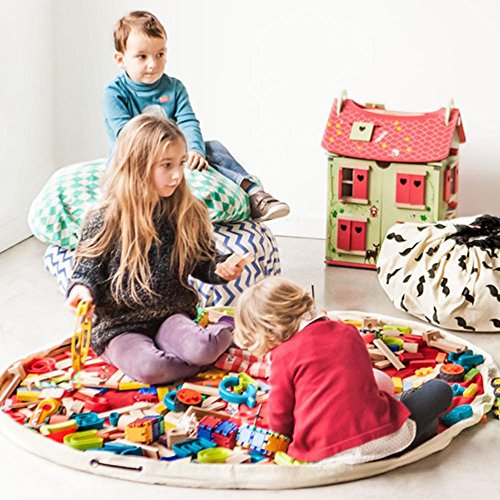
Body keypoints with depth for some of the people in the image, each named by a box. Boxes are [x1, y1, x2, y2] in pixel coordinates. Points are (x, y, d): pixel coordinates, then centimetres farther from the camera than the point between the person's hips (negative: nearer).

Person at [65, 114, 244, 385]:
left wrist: (219, 268, -8)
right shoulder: (104, 220, -9)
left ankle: (226, 329, 2)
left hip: (171, 314, 2)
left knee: (200, 348, -31)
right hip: (118, 325, -2)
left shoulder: (189, 214, 1)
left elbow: (201, 262, 13)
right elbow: (89, 266, -2)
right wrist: (82, 288, -24)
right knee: (150, 367, -32)